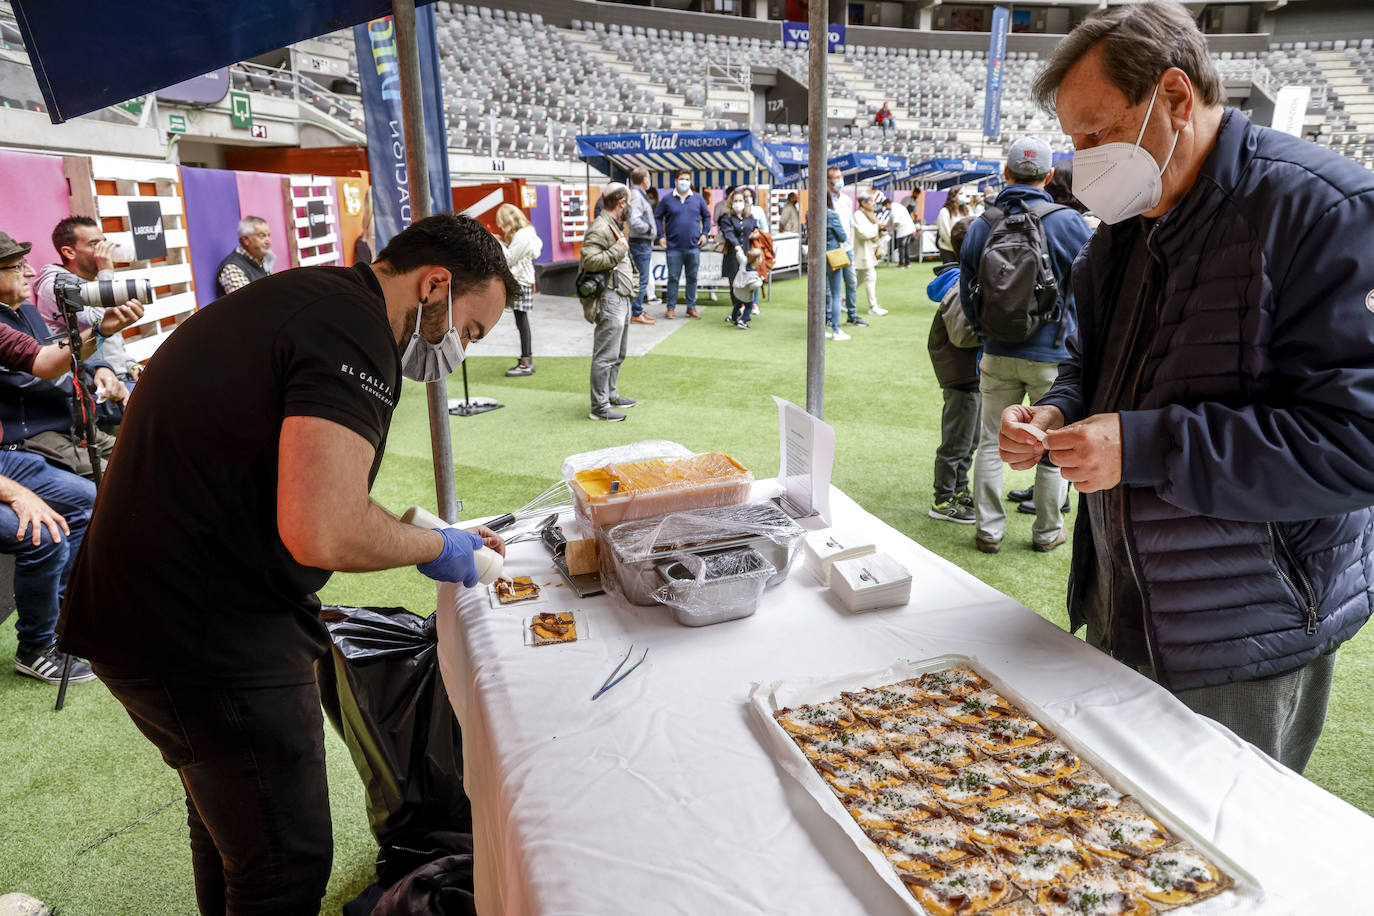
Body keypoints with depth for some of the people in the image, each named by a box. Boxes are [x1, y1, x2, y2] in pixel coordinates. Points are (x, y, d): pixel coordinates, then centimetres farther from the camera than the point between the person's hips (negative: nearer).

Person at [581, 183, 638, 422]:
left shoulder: (614, 226, 19)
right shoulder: (599, 228, -15)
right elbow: (590, 260, -26)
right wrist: (618, 250, -21)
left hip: (622, 298, 11)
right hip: (610, 299, -11)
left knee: (618, 353, 20)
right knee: (606, 356, -7)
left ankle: (611, 395, 32)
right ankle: (599, 407, -3)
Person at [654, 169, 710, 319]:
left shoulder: (698, 198, 8)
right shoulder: (667, 200, 2)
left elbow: (707, 216, 18)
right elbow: (657, 217, 7)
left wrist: (704, 234, 7)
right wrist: (661, 236, -2)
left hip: (693, 247, 2)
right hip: (674, 247, -2)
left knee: (692, 278, 7)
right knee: (673, 278, 0)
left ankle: (691, 307, 16)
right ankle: (670, 307, 8)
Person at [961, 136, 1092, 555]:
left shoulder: (981, 225, 1)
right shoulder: (1067, 222, -9)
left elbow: (967, 293, 8)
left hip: (997, 354, 3)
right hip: (1053, 355, -2)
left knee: (991, 442, 11)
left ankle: (989, 530, 15)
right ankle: (1047, 531, 21)